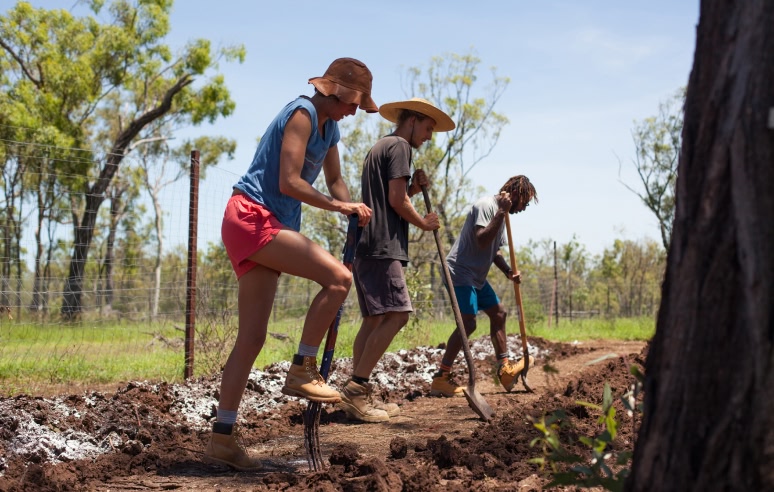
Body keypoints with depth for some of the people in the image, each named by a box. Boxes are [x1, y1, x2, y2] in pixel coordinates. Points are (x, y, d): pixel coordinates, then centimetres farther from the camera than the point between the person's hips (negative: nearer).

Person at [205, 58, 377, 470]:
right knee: (338, 277, -21)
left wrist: (353, 213, 13)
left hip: (266, 226, 10)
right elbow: (289, 183, -17)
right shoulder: (303, 113, -10)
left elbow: (335, 179, 32)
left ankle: (222, 437, 7)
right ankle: (301, 371, -11)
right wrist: (339, 206, -8)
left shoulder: (329, 126, 19)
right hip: (252, 217, -10)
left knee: (252, 337, 5)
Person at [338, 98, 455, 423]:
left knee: (374, 318, 7)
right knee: (396, 314, -14)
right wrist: (424, 223, 2)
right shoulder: (399, 146, -4)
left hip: (366, 248, 10)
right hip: (382, 247, -10)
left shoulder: (378, 148, 27)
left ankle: (358, 396, 4)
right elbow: (396, 200, -12)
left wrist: (414, 189, 14)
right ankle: (356, 389, -18)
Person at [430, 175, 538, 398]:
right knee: (468, 323, -16)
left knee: (499, 312, 14)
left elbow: (494, 250, 21)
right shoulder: (486, 206, -15)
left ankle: (504, 369, 22)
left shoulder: (500, 213, 14)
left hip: (477, 276, 10)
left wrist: (508, 272, 5)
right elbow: (482, 241, -28)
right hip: (461, 272, -10)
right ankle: (440, 379, -14)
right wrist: (501, 212, -26)